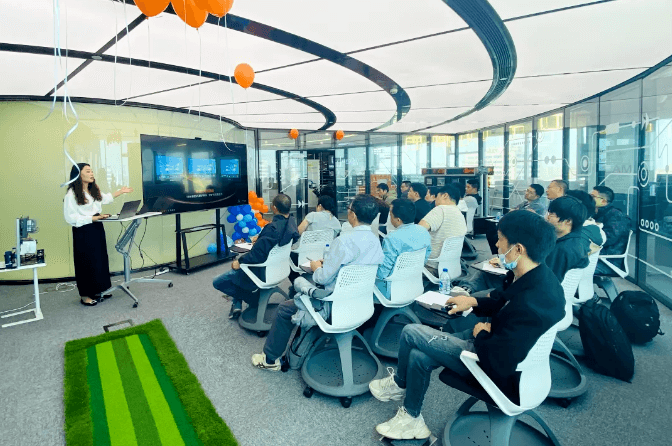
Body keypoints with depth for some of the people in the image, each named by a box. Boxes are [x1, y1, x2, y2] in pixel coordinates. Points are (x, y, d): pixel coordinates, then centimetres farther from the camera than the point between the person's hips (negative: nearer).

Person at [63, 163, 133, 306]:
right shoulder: (72, 194, -15)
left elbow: (105, 198, 29)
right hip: (83, 232, -8)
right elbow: (70, 218, -19)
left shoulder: (94, 190, 9)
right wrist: (93, 218, -22)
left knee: (100, 259, 12)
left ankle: (97, 291, 26)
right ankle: (85, 295, 15)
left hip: (97, 229, 8)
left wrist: (121, 191, 30)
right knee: (86, 262, 1)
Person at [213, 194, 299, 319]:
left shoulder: (272, 228, -31)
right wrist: (260, 238, 13)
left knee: (217, 282, 5)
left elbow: (257, 254, -30)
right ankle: (237, 304, 25)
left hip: (263, 272, -9)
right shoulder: (292, 222, -7)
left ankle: (252, 296, 7)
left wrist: (239, 262, -16)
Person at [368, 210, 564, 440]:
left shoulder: (530, 305, -36)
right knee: (418, 356, 5)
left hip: (502, 372, -8)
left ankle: (399, 383, 25)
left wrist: (481, 334, -14)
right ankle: (411, 419, 28)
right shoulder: (537, 275, -7)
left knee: (411, 333, -6)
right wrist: (474, 301, 2)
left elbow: (498, 362, -32)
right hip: (501, 344, 9)